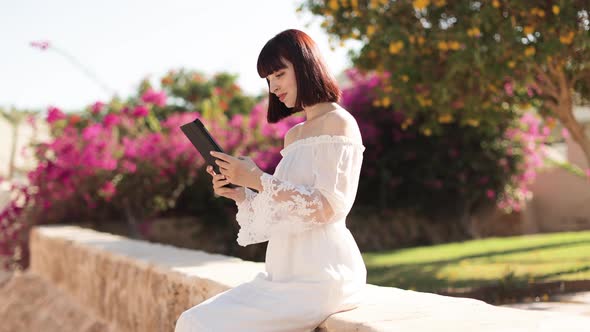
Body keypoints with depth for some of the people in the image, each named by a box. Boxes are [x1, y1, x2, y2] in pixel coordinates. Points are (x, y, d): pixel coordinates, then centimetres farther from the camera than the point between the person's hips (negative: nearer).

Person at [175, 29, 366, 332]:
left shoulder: (338, 123, -7)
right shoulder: (294, 135, 19)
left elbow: (326, 207, -17)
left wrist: (258, 180, -17)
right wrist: (238, 194, 3)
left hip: (321, 277, -8)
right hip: (289, 274, 8)